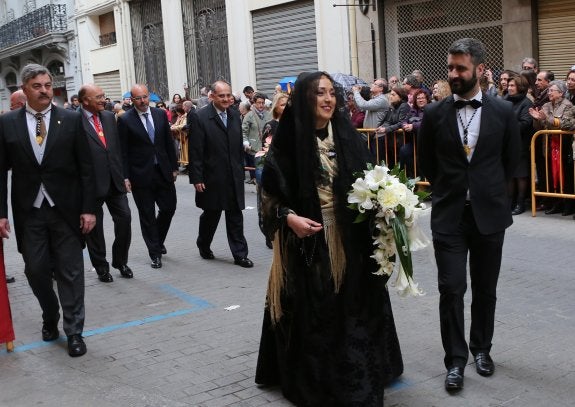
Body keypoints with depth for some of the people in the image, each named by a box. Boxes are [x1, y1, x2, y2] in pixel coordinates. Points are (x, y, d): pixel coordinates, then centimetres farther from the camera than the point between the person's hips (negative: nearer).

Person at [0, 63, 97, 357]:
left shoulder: (72, 120, -1)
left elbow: (86, 168, -2)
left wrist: (88, 208, -6)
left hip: (66, 209, -1)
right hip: (29, 212, 2)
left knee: (70, 273, 3)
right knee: (36, 270, 10)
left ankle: (74, 332, 14)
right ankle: (50, 318, 35)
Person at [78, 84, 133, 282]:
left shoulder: (109, 117, 9)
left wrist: (122, 175, 11)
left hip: (114, 181, 5)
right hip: (91, 183, -5)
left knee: (124, 218, 4)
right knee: (94, 228, 8)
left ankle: (120, 262, 23)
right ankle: (101, 268, 23)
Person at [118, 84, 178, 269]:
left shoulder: (160, 114, 5)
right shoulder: (125, 120, -7)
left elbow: (169, 143, 10)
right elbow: (123, 151, -6)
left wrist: (174, 167, 9)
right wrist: (125, 177, -10)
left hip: (163, 171, 4)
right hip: (141, 175, -4)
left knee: (169, 208, 8)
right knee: (147, 215, 4)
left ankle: (158, 241, 34)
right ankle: (155, 253, 14)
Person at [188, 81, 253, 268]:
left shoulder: (235, 116, 7)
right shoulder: (200, 117, -10)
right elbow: (195, 152, -11)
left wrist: (241, 169, 13)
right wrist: (196, 178, -13)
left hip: (234, 177, 4)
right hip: (212, 178, -4)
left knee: (235, 217, 5)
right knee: (211, 214, 11)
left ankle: (240, 254, 10)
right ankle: (204, 246, 34)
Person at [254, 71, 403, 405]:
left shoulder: (349, 137, 4)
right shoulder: (288, 140, -6)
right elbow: (270, 193, -2)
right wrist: (288, 217, -19)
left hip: (349, 240, 3)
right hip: (307, 241, -3)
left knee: (351, 309, 11)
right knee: (312, 313, 6)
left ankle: (356, 377, 29)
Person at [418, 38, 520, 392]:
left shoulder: (504, 112, -3)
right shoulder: (434, 114, -3)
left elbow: (511, 161, 9)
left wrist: (490, 191, 12)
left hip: (489, 213, 1)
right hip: (449, 215, 0)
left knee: (485, 289, 12)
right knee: (451, 288, -3)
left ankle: (481, 349, 31)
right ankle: (456, 359, 9)